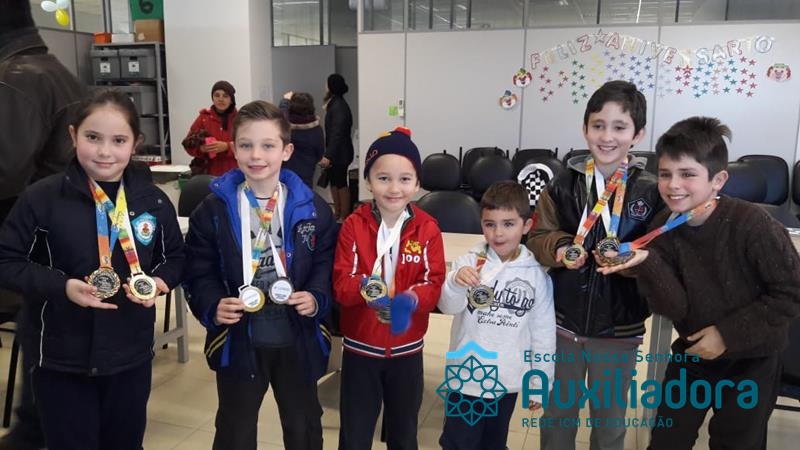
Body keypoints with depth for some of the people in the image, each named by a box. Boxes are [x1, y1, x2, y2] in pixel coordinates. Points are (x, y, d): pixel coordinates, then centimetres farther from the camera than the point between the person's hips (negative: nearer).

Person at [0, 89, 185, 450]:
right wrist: (61, 286, -21)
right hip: (61, 360, -2)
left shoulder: (153, 201, -3)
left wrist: (160, 281, -12)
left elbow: (175, 257, 9)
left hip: (131, 358, 3)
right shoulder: (41, 198, -11)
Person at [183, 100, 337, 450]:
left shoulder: (312, 208, -5)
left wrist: (317, 297, -16)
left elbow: (327, 263, 1)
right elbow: (199, 273, -2)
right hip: (237, 340, 0)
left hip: (298, 339, 1)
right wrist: (213, 307, -19)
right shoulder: (213, 210, -7)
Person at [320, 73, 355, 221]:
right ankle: (337, 214, 26)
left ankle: (344, 218, 8)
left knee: (341, 184, -2)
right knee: (334, 182, 16)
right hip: (336, 152, 10)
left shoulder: (338, 107, -21)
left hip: (340, 153, -10)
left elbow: (337, 134, -28)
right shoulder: (335, 104, 11)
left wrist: (328, 155, -31)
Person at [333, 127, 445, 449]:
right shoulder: (353, 225, -10)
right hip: (360, 348, -1)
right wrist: (364, 288, -34)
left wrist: (412, 299, -31)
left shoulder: (427, 229, -8)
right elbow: (340, 283, -12)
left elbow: (435, 283, -9)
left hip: (407, 349, 1)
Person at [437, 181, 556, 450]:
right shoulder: (470, 263, -10)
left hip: (508, 381, 2)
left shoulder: (536, 275, -5)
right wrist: (456, 282, -42)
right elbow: (448, 306, -21)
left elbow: (543, 331, 2)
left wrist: (540, 382, 6)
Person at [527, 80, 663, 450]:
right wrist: (560, 248, -22)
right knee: (557, 410, 21)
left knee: (610, 417, 20)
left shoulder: (650, 192, -9)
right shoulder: (563, 186, -5)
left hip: (620, 328, -1)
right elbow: (538, 237, -2)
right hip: (563, 320, 1)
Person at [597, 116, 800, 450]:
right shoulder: (664, 228, -14)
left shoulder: (751, 223, -25)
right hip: (693, 351, 3)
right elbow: (673, 308, -18)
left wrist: (728, 333, -19)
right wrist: (646, 262, -36)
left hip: (751, 358, -3)